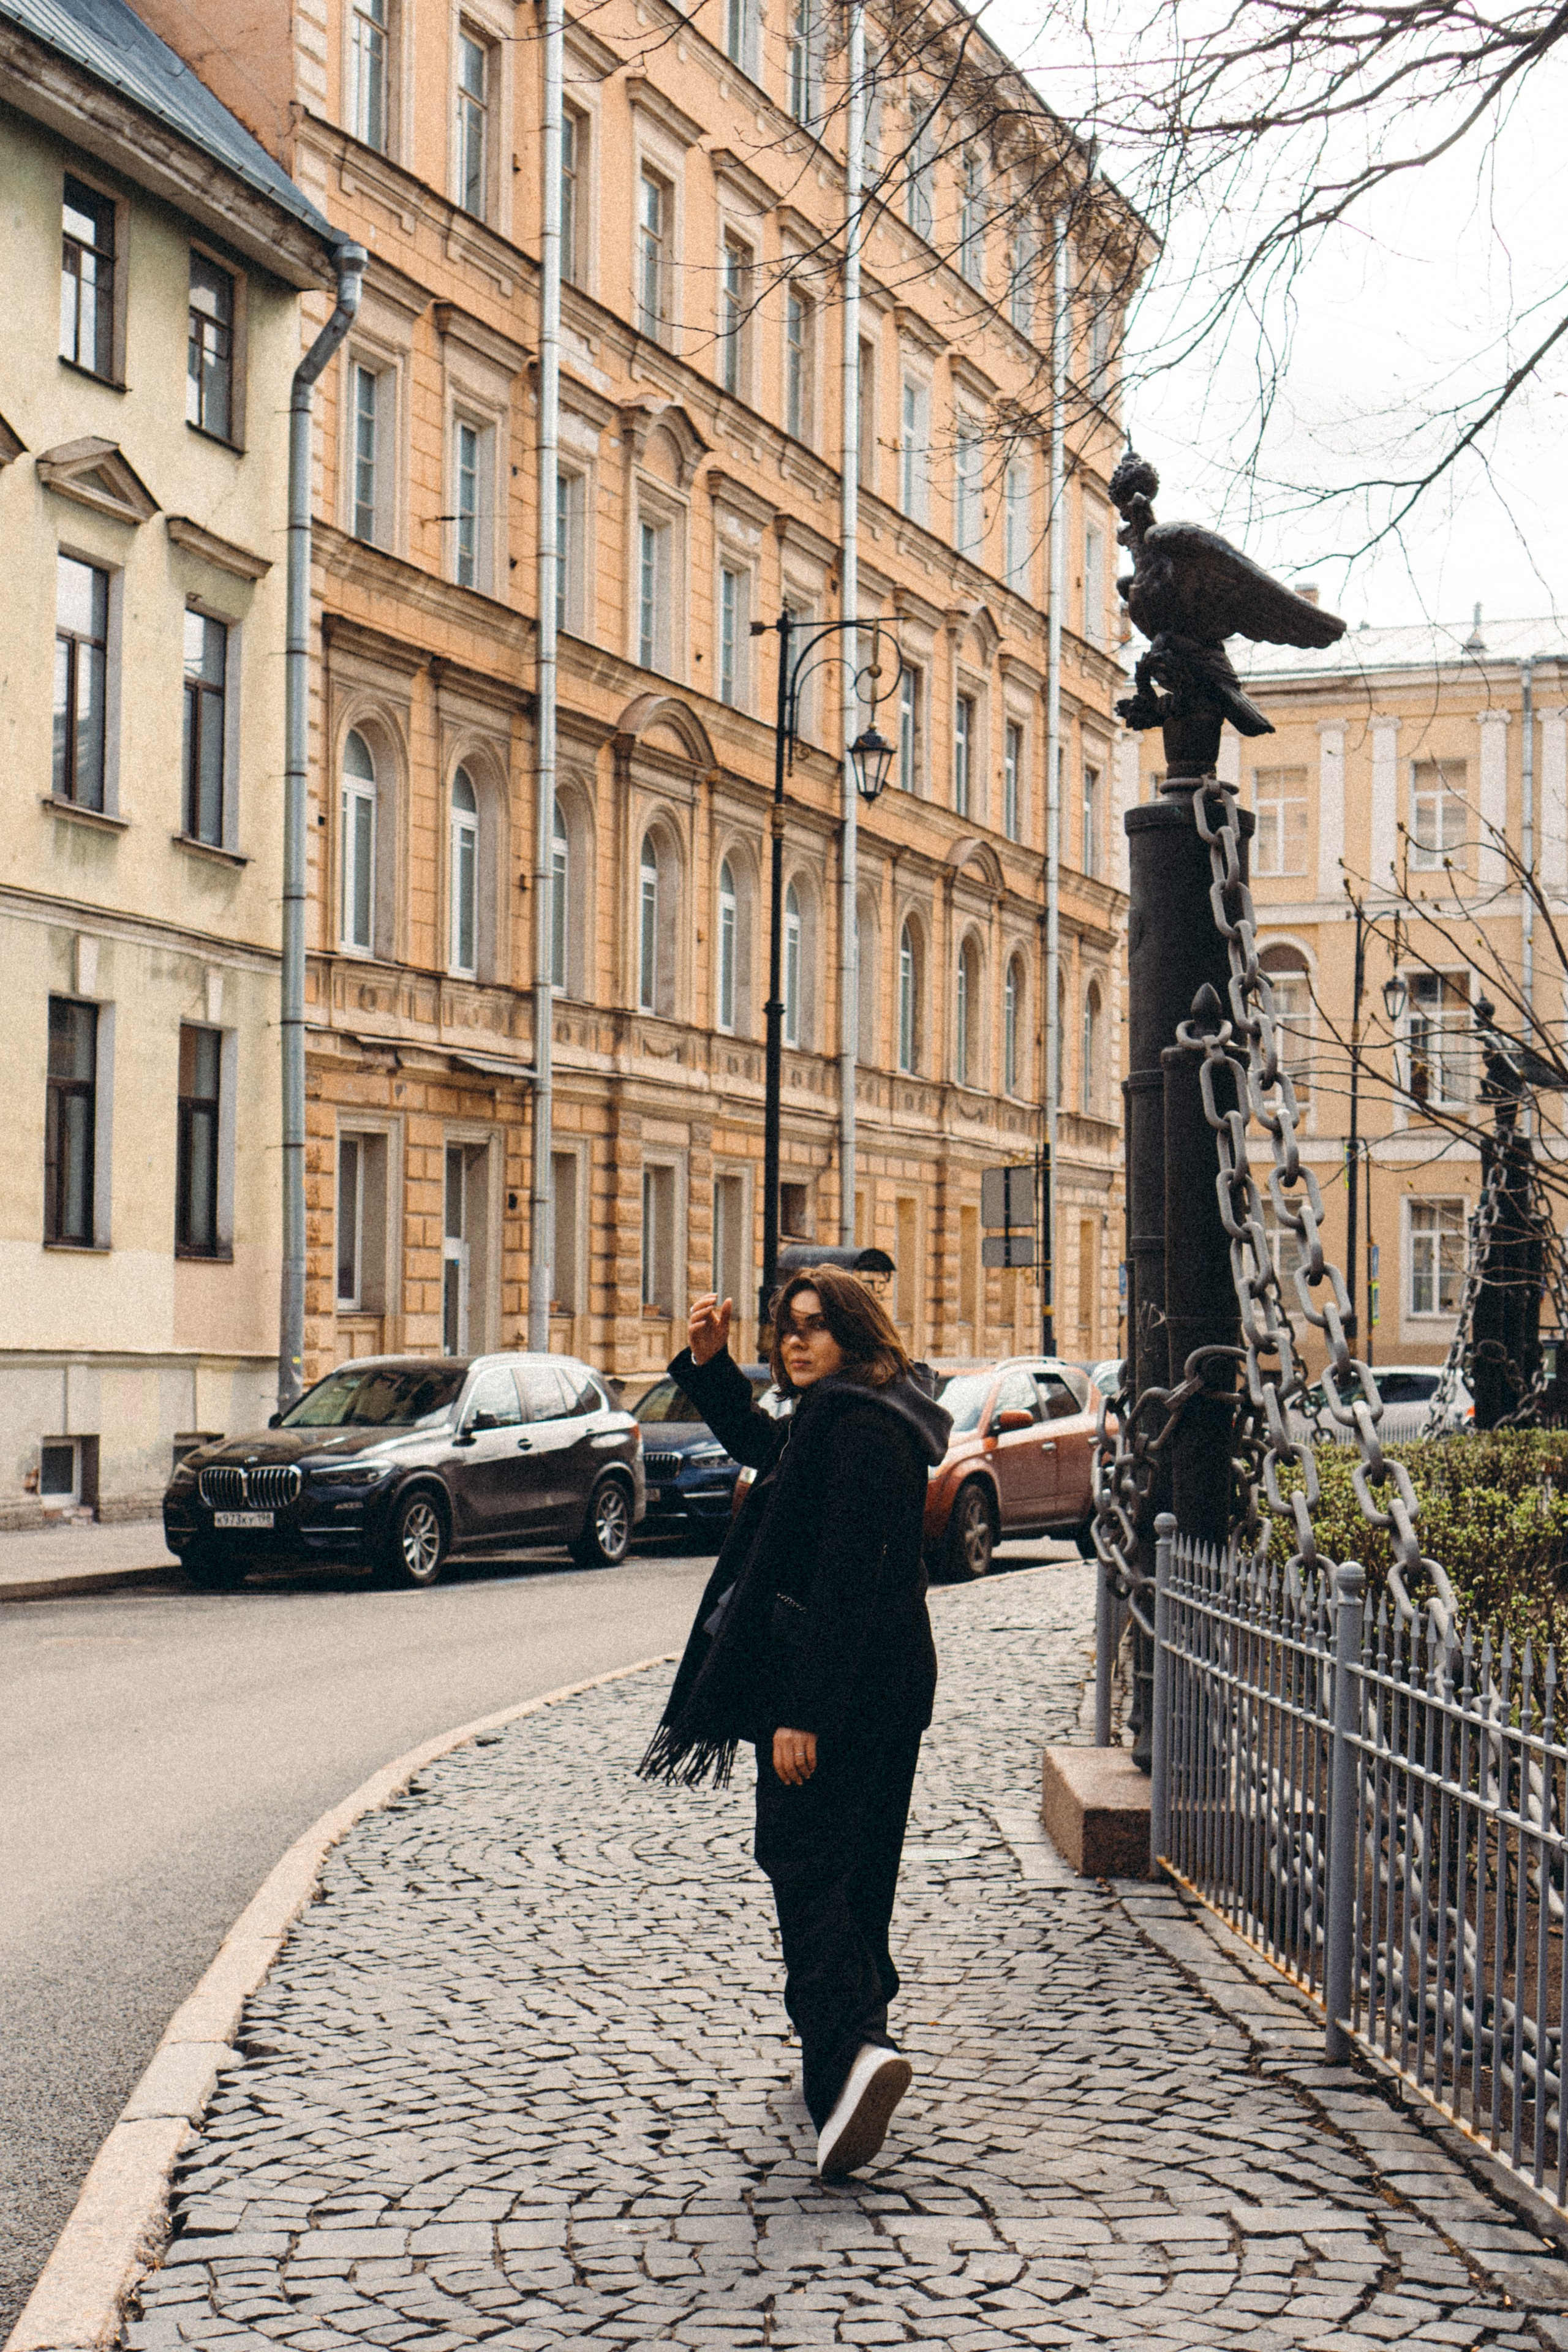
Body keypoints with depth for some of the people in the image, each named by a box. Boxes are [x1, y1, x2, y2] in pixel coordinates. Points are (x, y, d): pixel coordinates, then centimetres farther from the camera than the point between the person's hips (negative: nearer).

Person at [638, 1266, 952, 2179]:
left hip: (839, 1688, -10)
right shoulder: (832, 1418, 15)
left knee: (803, 1865, -10)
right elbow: (759, 1443, 35)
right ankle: (850, 2050, 27)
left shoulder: (858, 1426, -17)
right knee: (852, 1872, 17)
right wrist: (711, 1362, 20)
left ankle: (853, 2047, -23)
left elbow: (844, 1580, -24)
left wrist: (802, 1712, -25)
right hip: (885, 1685, 10)